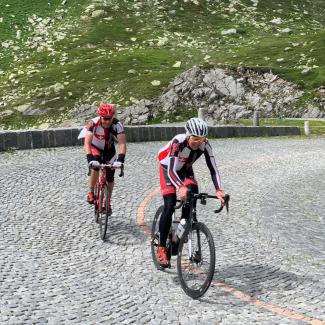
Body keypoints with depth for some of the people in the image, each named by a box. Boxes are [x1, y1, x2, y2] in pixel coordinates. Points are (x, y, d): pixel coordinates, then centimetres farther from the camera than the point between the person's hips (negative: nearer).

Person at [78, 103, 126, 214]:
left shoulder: (117, 125, -29)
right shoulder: (93, 123, -32)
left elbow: (122, 143, -34)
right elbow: (87, 143, -38)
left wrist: (120, 159, -49)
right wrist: (90, 159, -52)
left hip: (109, 150, 2)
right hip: (95, 148, -2)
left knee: (110, 178, -1)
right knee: (95, 166, -33)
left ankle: (108, 203, 20)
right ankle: (91, 193, -13)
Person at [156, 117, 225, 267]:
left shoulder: (205, 145, -25)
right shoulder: (178, 142, -36)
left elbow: (213, 168, -27)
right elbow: (171, 171, -42)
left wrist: (218, 190, -43)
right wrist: (181, 187, -59)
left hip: (185, 169, 4)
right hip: (168, 168, -4)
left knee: (193, 193, -25)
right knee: (169, 206, -16)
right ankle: (161, 249, -9)